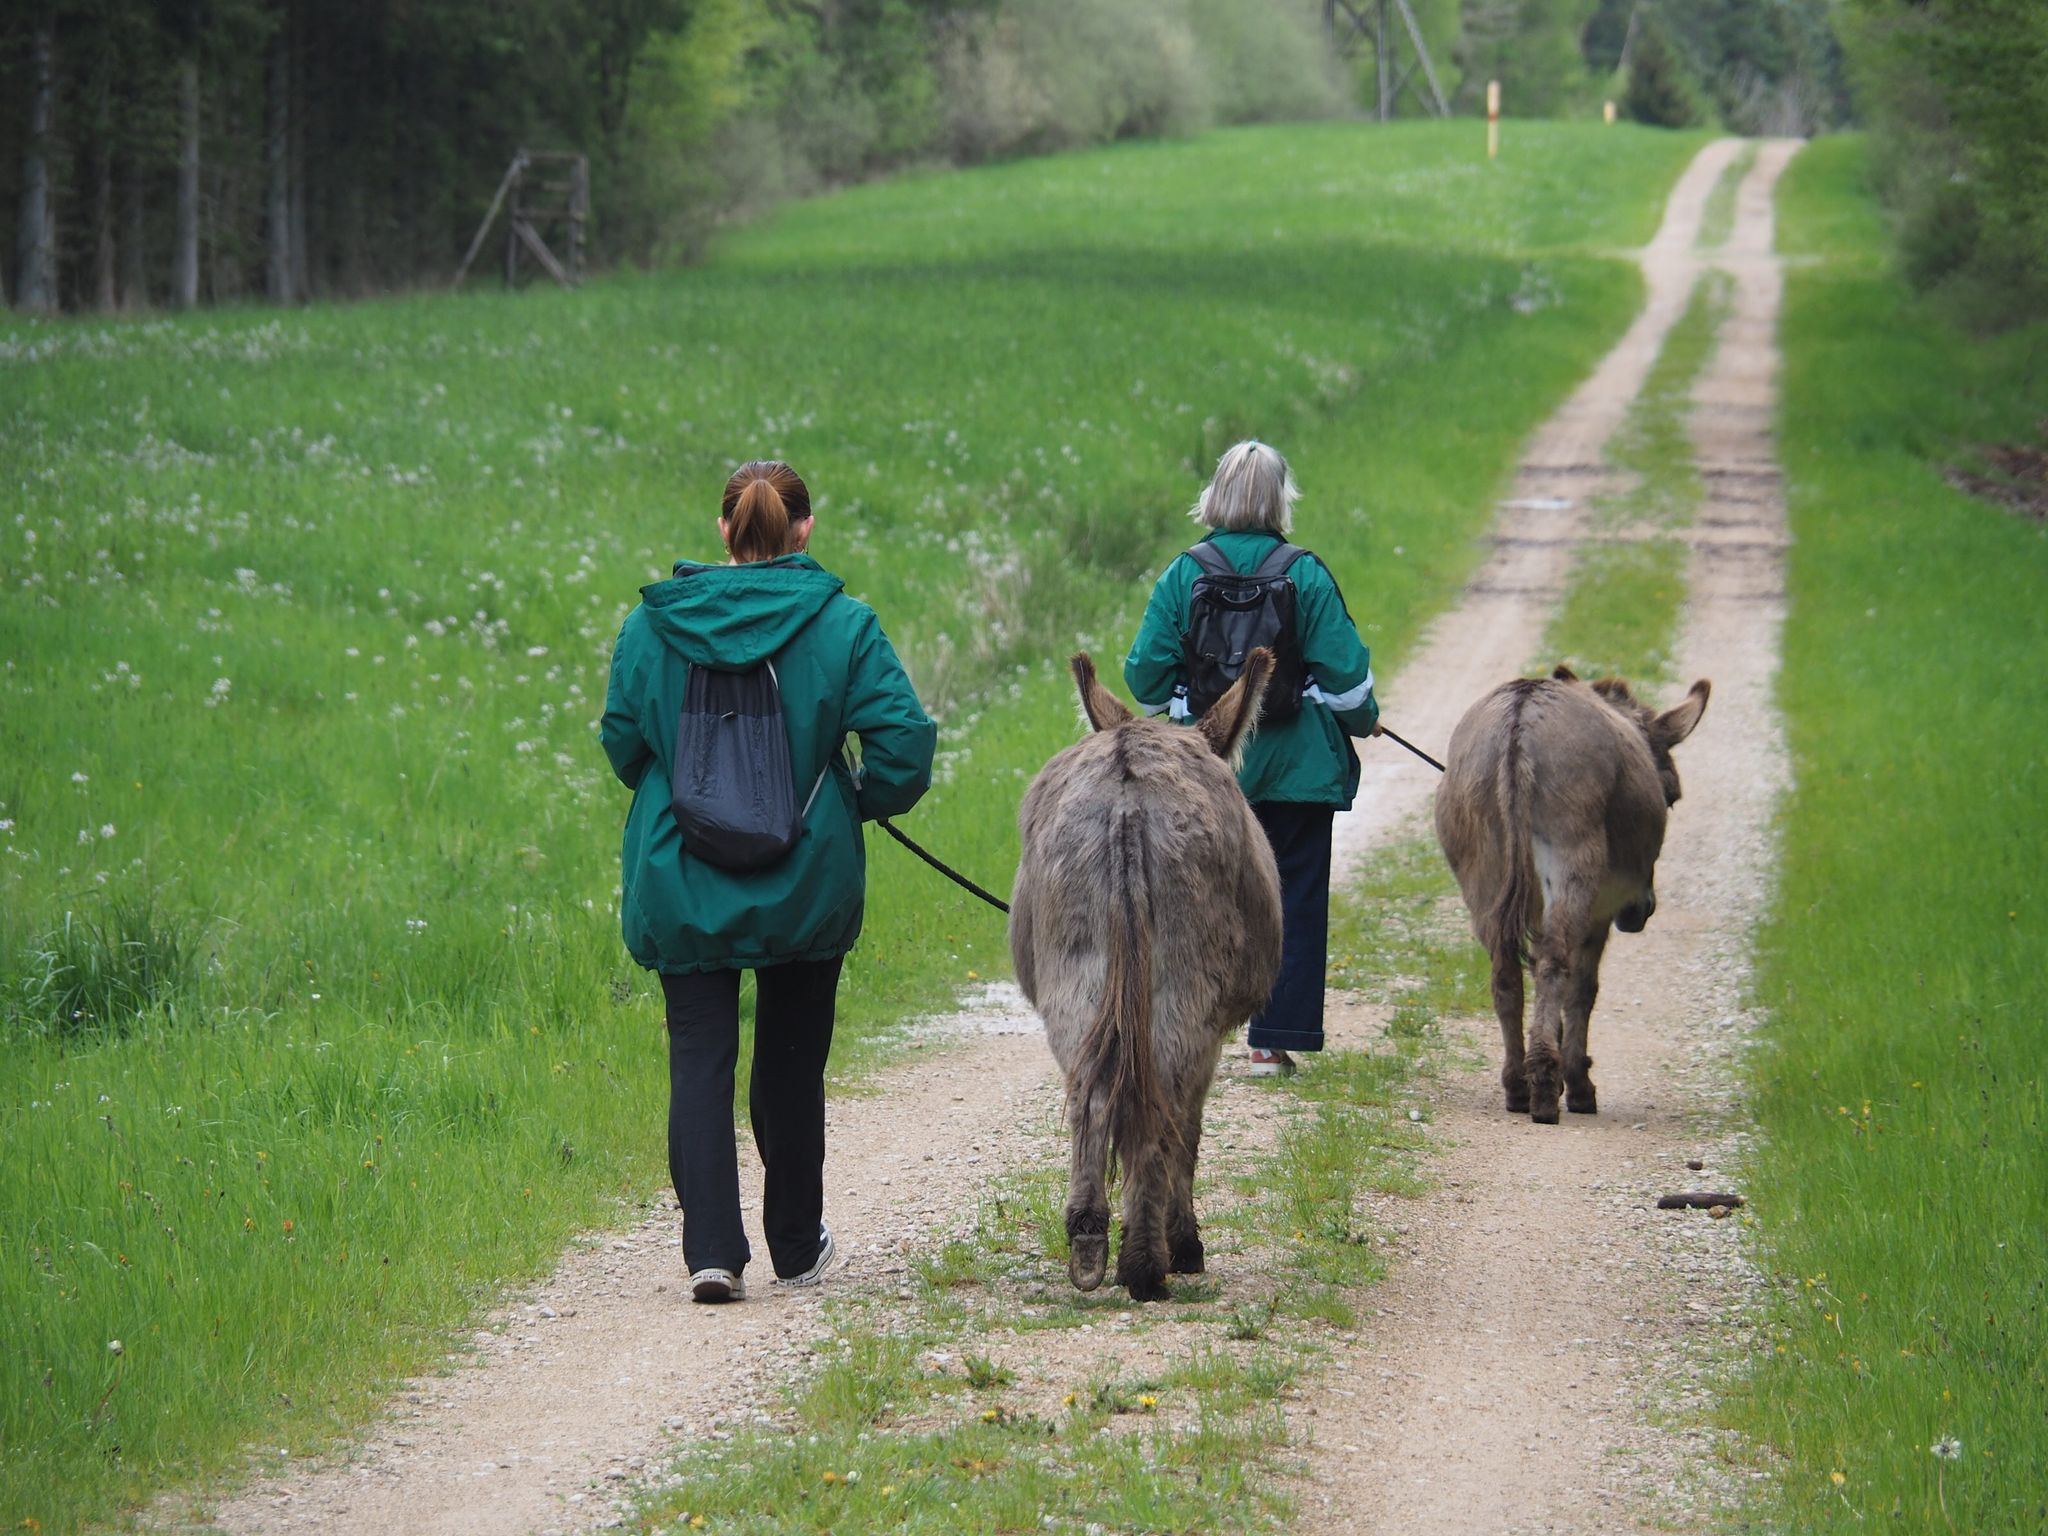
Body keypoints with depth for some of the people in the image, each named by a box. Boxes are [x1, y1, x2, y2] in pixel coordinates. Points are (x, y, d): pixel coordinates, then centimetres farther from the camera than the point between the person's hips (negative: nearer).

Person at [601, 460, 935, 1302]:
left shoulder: (653, 623, -2)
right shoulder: (842, 624, -6)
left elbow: (622, 741, 4)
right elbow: (904, 738, -12)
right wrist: (864, 801, 8)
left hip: (680, 879, 0)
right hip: (807, 882, 0)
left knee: (699, 1058, 1)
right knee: (791, 1060, 14)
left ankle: (712, 1248, -14)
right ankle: (796, 1246, 26)